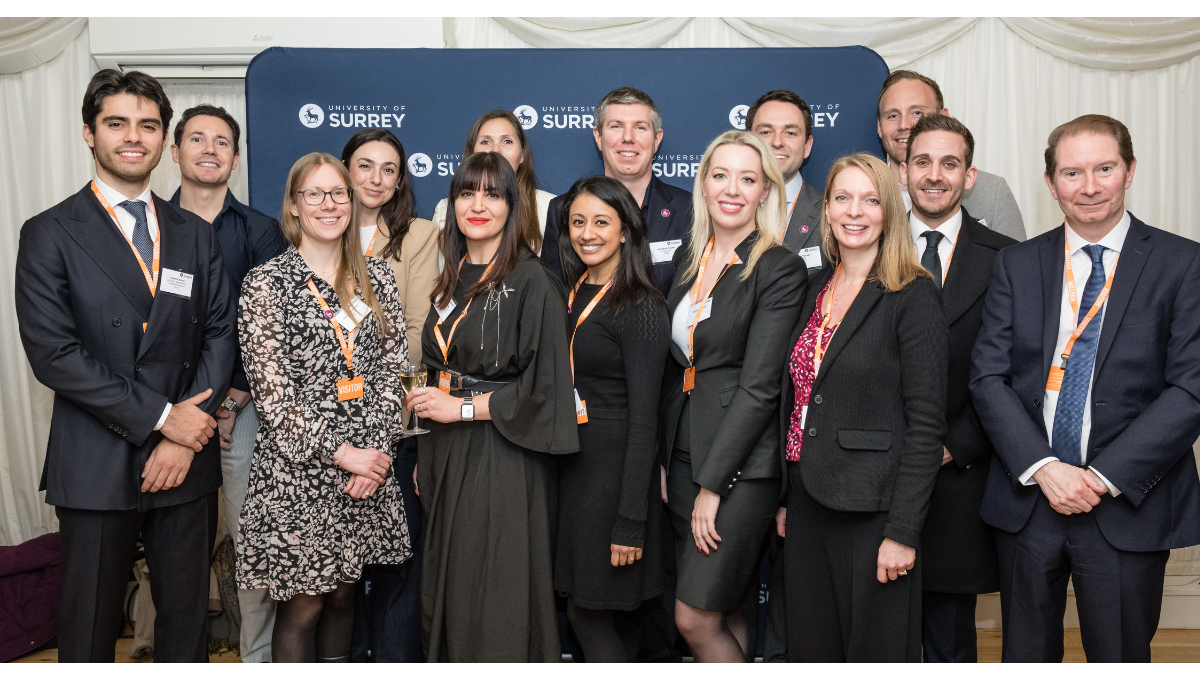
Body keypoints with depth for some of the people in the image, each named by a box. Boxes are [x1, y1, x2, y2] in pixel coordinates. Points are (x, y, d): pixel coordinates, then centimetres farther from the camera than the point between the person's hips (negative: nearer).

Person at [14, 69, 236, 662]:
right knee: (89, 629, 9)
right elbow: (52, 352, -11)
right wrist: (160, 417, -14)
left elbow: (219, 334, 4)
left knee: (187, 620, 12)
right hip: (96, 468, -3)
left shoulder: (196, 236, 10)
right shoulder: (50, 234, -1)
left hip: (187, 460, 3)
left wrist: (185, 438, -8)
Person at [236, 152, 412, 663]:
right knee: (303, 604, 3)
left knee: (343, 593, 14)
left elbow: (394, 367, 6)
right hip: (298, 469, -4)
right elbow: (271, 389, -9)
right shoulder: (266, 283, -4)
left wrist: (375, 448, -6)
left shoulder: (376, 277, 9)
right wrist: (337, 452, -13)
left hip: (369, 463, 4)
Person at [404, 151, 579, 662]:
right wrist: (425, 457, 13)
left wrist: (461, 408, -12)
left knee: (494, 604, 2)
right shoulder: (452, 280, 11)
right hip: (446, 455, 7)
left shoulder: (532, 282, -11)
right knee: (444, 593, 14)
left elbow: (545, 389, -16)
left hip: (503, 461, -7)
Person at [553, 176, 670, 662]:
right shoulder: (571, 294, 9)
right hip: (568, 466, 7)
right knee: (612, 613, 15)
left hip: (612, 470, -7)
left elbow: (643, 417, -17)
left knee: (589, 611, -1)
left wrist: (631, 521, -19)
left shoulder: (641, 309, -14)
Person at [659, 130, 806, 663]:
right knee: (725, 613, 14)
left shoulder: (780, 269, -10)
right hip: (683, 454, 6)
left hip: (741, 463, -6)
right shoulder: (687, 259, 10)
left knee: (695, 615, -4)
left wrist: (712, 484, -15)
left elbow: (759, 386, -15)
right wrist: (662, 460, 8)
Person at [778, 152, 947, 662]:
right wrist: (784, 499, 11)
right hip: (807, 500, 6)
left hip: (871, 507, -6)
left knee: (875, 653, 6)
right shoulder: (817, 289, 11)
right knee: (811, 650, 15)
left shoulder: (913, 295, -9)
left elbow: (926, 423, -13)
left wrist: (903, 531, -16)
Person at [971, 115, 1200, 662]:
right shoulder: (1016, 265, 5)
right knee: (1026, 656, 15)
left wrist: (1106, 476, -15)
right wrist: (1043, 468, -13)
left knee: (1120, 657, 12)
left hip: (1129, 506, -2)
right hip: (1026, 498, 2)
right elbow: (988, 376, -1)